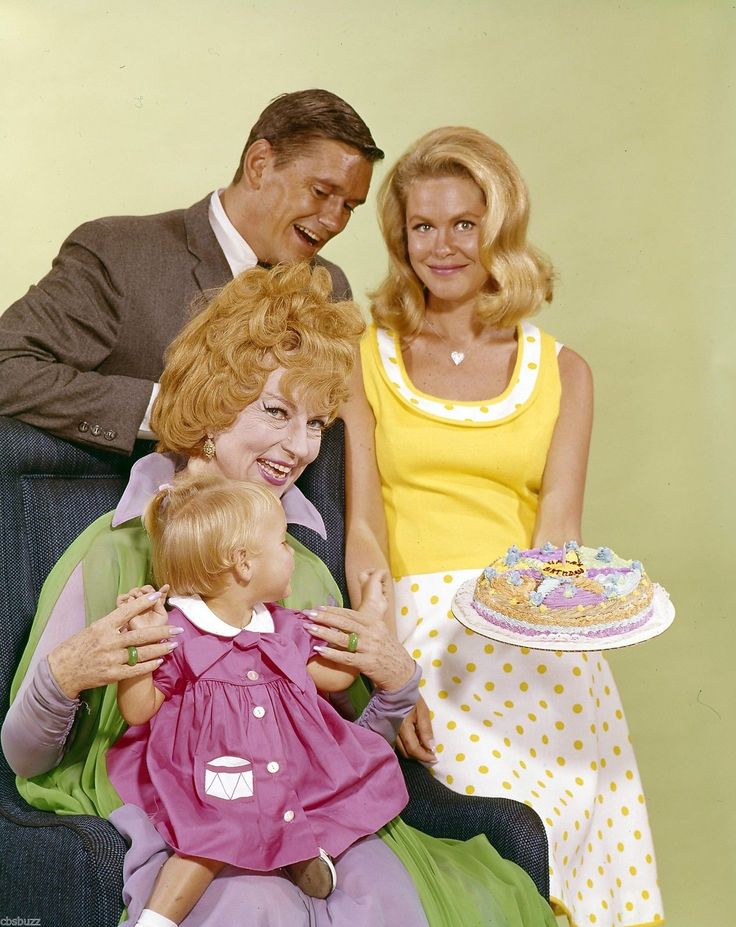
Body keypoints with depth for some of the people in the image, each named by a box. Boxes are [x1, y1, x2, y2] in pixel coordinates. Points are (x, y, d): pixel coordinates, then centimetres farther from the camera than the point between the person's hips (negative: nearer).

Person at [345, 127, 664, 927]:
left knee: (591, 811, -17)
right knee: (528, 825, -20)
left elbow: (558, 522, 3)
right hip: (417, 624, -1)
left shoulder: (562, 372, 14)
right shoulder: (364, 359, 10)